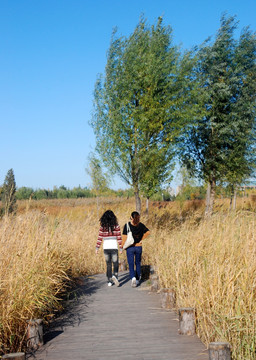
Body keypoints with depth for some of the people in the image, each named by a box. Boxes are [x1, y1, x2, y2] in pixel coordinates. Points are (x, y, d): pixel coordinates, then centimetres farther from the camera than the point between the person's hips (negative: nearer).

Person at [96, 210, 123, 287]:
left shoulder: (102, 227, -1)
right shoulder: (116, 226, -4)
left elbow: (99, 238, -2)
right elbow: (119, 238, -4)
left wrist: (97, 248, 5)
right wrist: (121, 248, 2)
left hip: (106, 248, 2)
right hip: (114, 247, -2)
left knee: (108, 265, 12)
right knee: (115, 264, 8)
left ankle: (109, 281, 11)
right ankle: (115, 276, -17)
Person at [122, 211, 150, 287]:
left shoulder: (127, 225, -10)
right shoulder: (141, 225, -2)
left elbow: (124, 237, -10)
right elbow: (148, 232, -3)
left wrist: (122, 247, 0)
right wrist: (141, 240, 5)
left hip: (130, 247, -2)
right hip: (139, 247, 2)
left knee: (131, 264, 2)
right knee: (138, 263, 17)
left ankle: (133, 278, -20)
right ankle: (138, 279, 23)